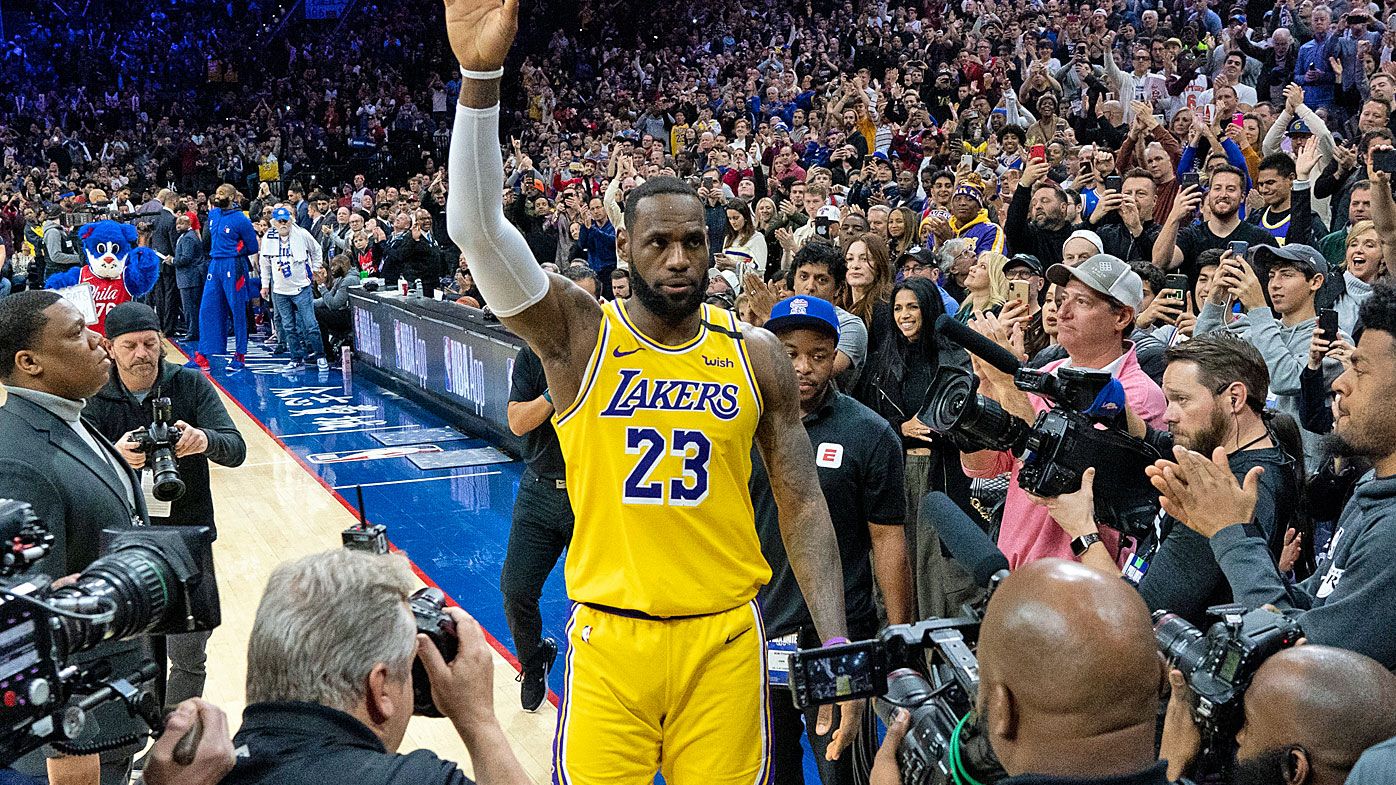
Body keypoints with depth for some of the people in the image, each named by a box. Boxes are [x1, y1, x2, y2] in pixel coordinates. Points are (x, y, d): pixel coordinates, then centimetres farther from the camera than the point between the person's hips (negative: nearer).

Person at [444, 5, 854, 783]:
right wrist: (482, 75, -31)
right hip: (609, 637, -1)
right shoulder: (578, 335, -5)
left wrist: (835, 643, -6)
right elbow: (478, 226, -19)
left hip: (725, 637, 1)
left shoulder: (757, 355, 1)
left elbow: (803, 505, 3)